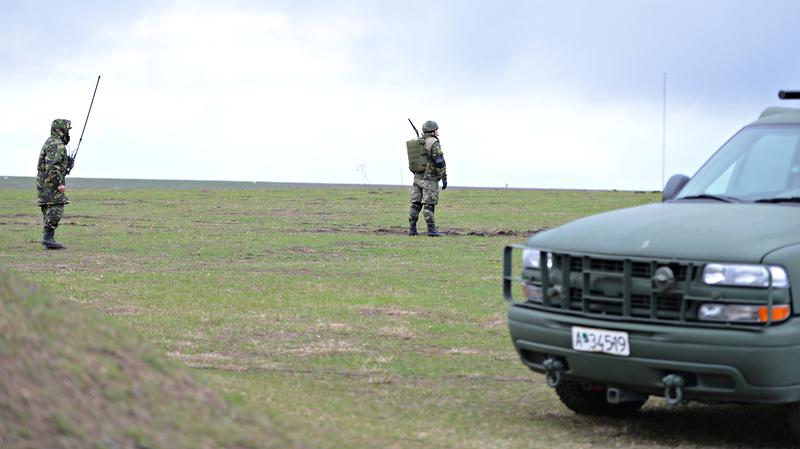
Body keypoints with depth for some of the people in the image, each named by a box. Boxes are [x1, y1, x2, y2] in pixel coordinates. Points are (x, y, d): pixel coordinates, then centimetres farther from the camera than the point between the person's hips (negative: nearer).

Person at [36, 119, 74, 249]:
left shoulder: (49, 142, 19)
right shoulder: (57, 144, -15)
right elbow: (52, 166, -24)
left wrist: (68, 162, 18)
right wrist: (59, 183, -24)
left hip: (44, 182, 10)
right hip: (51, 183, -10)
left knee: (49, 212, 8)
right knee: (56, 210, -13)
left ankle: (48, 239, 7)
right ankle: (48, 237, -17)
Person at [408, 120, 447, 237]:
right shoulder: (434, 143, -12)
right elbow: (439, 162, -18)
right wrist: (444, 178, -15)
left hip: (418, 178, 7)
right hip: (430, 179, -7)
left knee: (415, 204, 6)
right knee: (429, 205, -5)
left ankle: (412, 229, 4)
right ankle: (431, 230, -4)